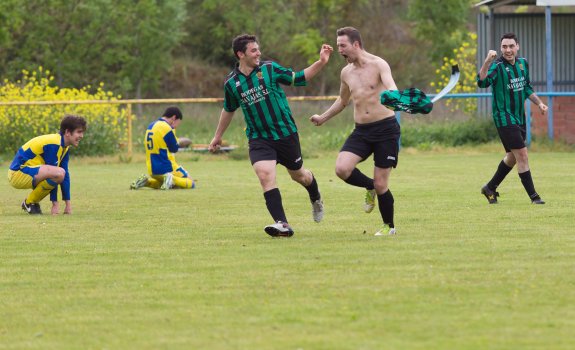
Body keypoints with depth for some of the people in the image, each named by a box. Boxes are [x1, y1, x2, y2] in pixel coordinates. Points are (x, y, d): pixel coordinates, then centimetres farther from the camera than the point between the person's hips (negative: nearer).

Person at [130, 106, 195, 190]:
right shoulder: (167, 128, -15)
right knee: (191, 183, 2)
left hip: (152, 170, 8)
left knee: (161, 184, 34)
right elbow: (174, 149, -9)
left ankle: (146, 181, 6)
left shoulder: (150, 126, 11)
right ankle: (172, 180, -23)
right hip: (167, 170, -8)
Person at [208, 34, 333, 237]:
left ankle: (316, 199, 50)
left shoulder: (269, 69, -6)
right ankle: (283, 225, -22)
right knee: (265, 175, -22)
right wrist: (218, 136, 25)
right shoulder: (231, 83, -2)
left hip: (285, 133, 0)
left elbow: (299, 79, 3)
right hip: (258, 138, 0)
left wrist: (321, 63, -8)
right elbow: (229, 110, 16)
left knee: (298, 175, 15)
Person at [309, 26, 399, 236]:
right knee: (342, 169, -19)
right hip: (361, 131, 5)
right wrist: (323, 118, 34)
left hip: (385, 128, -5)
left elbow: (391, 87, -28)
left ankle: (389, 226, 20)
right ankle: (369, 187, 13)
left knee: (380, 184, -4)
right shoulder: (346, 73, 11)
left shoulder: (378, 65, -8)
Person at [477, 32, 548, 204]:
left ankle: (490, 188, 33)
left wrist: (539, 103, 11)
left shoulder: (523, 63, 5)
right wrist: (487, 61, -46)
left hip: (519, 118, 8)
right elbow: (482, 82, -34)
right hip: (504, 118, -8)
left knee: (513, 156, 17)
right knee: (522, 155, -10)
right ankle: (533, 195, -3)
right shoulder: (498, 66, -16)